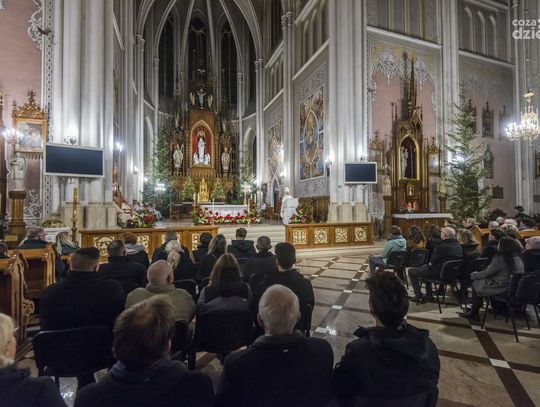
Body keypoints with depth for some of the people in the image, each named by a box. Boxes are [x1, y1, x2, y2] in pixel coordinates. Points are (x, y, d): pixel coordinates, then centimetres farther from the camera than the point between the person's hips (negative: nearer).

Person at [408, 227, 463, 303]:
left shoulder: (442, 246, -26)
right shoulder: (458, 246, -1)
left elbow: (433, 262, -18)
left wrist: (429, 263, 5)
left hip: (439, 273, -9)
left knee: (411, 272, 5)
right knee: (426, 267, 35)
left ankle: (419, 297, 7)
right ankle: (429, 295, 36)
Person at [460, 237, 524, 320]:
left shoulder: (501, 258, -19)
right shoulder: (518, 257, 7)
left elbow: (487, 273, -12)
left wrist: (473, 275, 4)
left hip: (503, 287, -9)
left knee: (476, 283, 6)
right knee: (480, 281, 16)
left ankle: (474, 312, 17)